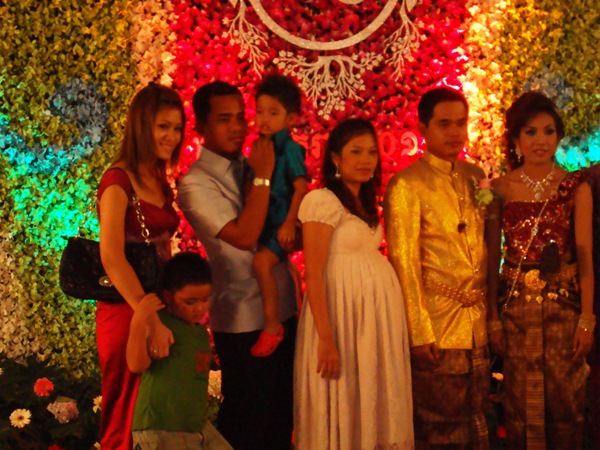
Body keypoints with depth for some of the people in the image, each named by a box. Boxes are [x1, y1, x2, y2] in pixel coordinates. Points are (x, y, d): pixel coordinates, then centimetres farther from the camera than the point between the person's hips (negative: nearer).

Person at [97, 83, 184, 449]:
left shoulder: (160, 180, 12)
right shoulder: (119, 180, -13)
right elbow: (112, 258, -24)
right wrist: (151, 321, -27)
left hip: (158, 306, 8)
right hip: (126, 312, -8)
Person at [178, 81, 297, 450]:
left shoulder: (250, 167, 8)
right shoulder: (196, 183, -12)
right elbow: (244, 236, -25)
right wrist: (263, 177, -20)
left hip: (285, 310, 7)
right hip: (244, 321, -7)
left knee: (283, 416, 17)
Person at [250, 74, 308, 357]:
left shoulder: (290, 148, -12)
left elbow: (301, 187, -18)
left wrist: (290, 223, -23)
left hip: (282, 222, -8)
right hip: (266, 221, 8)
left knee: (262, 261, -25)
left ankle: (272, 325, -18)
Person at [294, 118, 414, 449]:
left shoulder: (365, 204, 14)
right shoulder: (323, 201, -11)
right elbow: (313, 274, -16)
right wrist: (326, 338, -21)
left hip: (377, 316, 8)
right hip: (344, 312, -8)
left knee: (373, 404, 12)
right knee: (343, 407, 0)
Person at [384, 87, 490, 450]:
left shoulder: (475, 177, 10)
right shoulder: (407, 185, -8)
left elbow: (485, 246, 13)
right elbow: (404, 262, -11)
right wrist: (420, 332, -14)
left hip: (478, 323, 5)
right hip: (438, 327, -5)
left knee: (476, 420, 13)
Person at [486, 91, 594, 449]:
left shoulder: (576, 188, -1)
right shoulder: (500, 189, 1)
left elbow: (585, 256, -3)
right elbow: (493, 256, 3)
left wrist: (587, 318, -9)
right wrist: (493, 317, 0)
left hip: (564, 305, -1)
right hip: (515, 308, 1)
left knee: (565, 402, 4)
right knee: (521, 403, 7)